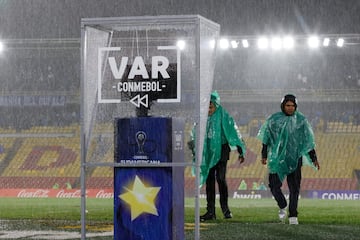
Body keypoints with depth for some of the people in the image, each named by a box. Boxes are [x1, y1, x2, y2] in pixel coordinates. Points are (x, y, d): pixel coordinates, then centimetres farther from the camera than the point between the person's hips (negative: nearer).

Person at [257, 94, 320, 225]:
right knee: (274, 185, -4)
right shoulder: (274, 119, 1)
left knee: (294, 188, -4)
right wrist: (264, 155, 7)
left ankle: (293, 216, 2)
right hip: (277, 158, 0)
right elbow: (266, 139, 9)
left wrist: (314, 158, 2)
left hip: (295, 158, 0)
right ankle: (282, 207, 23)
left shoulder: (301, 120, 2)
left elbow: (308, 140, 5)